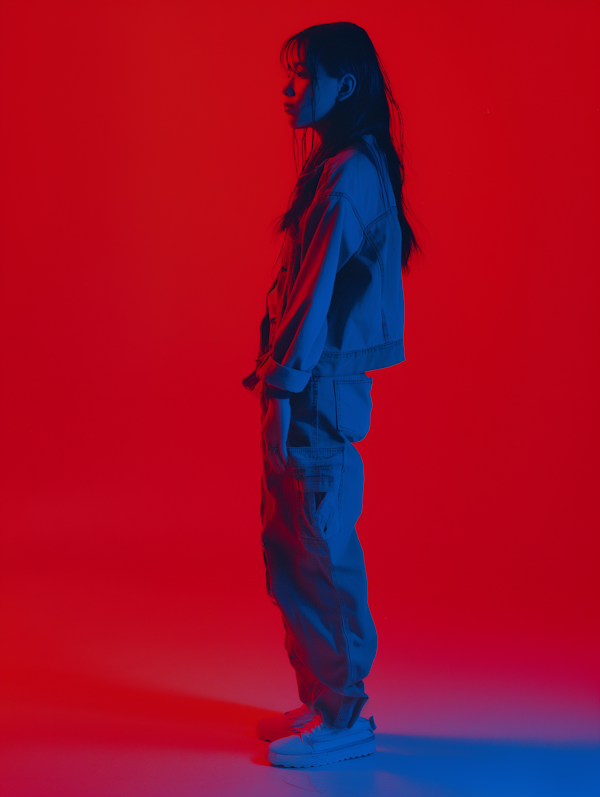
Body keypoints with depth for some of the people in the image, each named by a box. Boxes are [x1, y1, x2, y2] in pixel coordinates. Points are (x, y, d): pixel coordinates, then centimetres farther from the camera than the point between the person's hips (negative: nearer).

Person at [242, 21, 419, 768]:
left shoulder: (350, 177, -14)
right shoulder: (336, 168, 16)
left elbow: (320, 292, -18)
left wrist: (285, 387, -18)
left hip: (321, 393, -10)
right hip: (309, 388, 10)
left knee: (322, 555, -2)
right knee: (288, 550, 15)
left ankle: (344, 719, 10)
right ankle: (320, 700, 26)